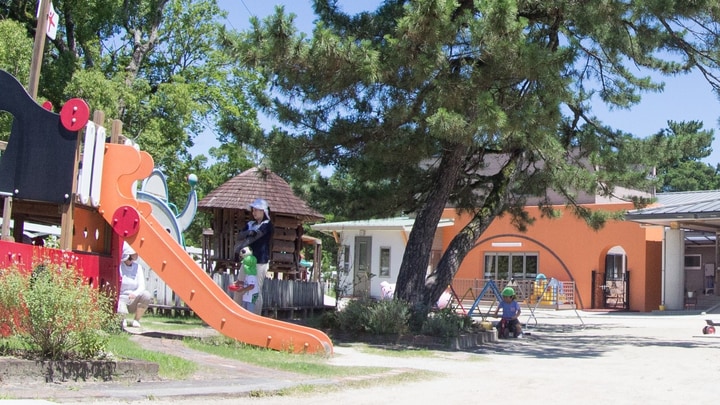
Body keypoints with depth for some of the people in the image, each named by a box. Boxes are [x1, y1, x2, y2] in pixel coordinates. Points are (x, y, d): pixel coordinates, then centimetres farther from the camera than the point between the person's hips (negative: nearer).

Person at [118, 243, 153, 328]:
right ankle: (122, 319, 3)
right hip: (120, 299, -4)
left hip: (133, 300, 4)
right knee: (121, 312, -37)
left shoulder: (137, 267, 2)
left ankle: (136, 320, -8)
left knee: (146, 295, -27)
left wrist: (135, 293, -28)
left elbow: (141, 286, -7)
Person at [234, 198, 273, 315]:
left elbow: (255, 237, -16)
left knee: (257, 290, -8)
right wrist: (248, 232, -18)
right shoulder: (250, 224, 15)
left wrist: (239, 246, -19)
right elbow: (239, 236, 3)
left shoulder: (267, 225, -4)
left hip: (260, 262, -7)